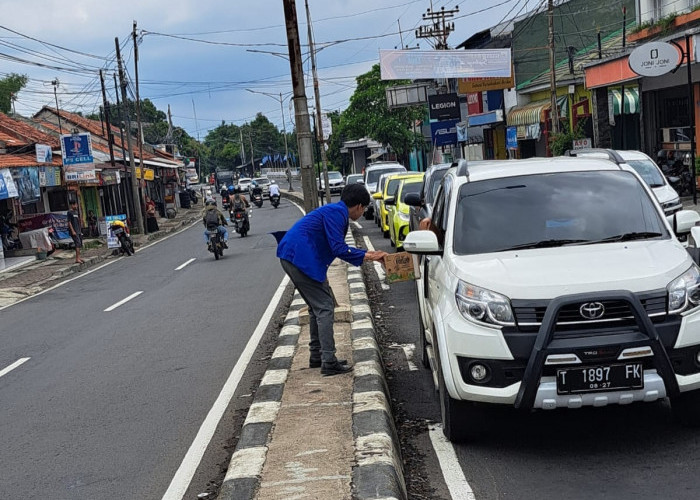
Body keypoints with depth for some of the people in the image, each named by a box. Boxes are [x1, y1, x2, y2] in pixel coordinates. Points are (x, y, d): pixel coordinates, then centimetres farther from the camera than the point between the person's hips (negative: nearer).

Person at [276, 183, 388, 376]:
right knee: (324, 308, -8)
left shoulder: (337, 212, 20)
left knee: (318, 307, 18)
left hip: (293, 257, 11)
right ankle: (328, 363, -10)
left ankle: (316, 356, 25)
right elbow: (339, 249, -18)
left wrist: (367, 254, 27)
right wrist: (367, 256, -9)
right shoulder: (336, 213, -11)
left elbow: (338, 247, 30)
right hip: (300, 258, -11)